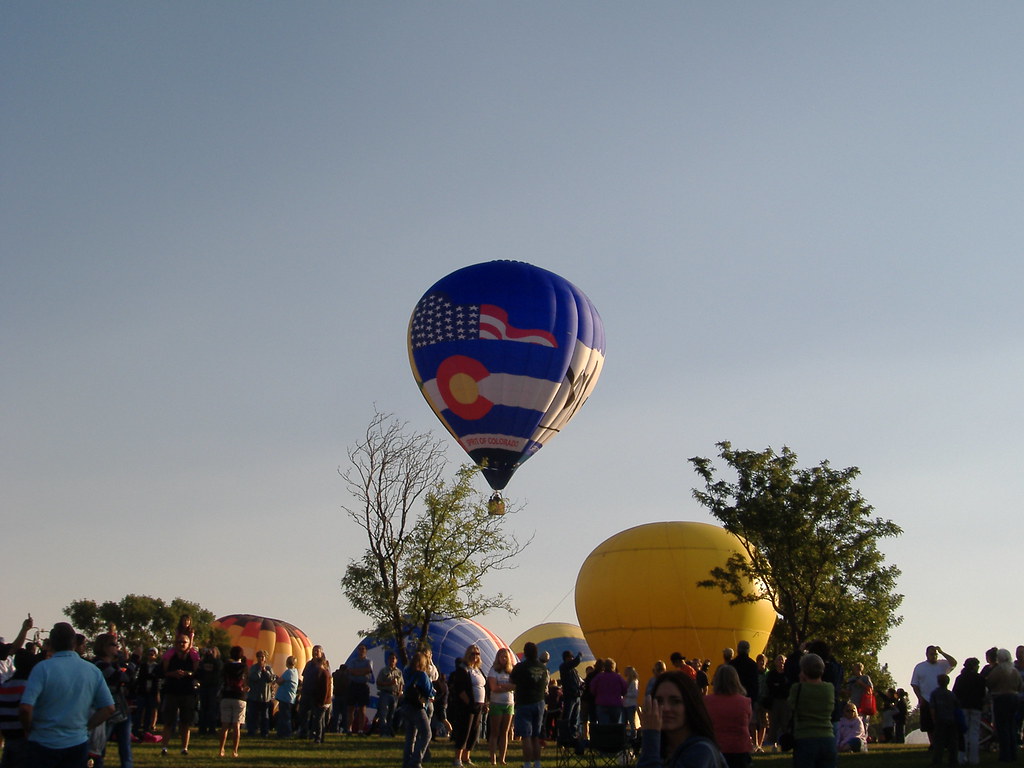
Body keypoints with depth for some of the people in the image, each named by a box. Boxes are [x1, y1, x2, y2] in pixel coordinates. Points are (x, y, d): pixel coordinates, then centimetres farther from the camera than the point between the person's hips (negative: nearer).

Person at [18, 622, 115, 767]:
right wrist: (85, 727, 8)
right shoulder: (93, 670, -1)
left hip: (44, 744, -3)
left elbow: (25, 708, -20)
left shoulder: (42, 668, -13)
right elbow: (108, 708, -1)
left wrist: (28, 730, -2)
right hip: (78, 743, 3)